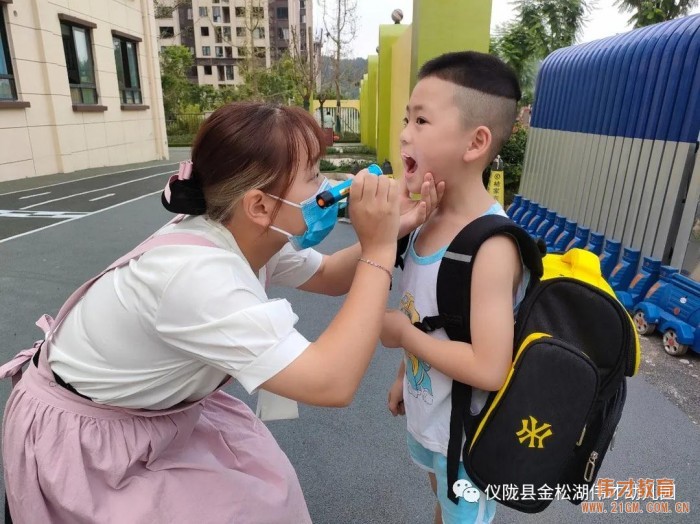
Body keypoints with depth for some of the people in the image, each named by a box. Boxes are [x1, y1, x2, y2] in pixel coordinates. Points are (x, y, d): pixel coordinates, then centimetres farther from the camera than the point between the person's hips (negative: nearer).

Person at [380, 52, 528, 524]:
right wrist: (404, 375, 13)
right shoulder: (430, 218, -7)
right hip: (428, 412, 7)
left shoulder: (491, 246, -31)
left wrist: (401, 333, -24)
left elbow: (489, 369, -34)